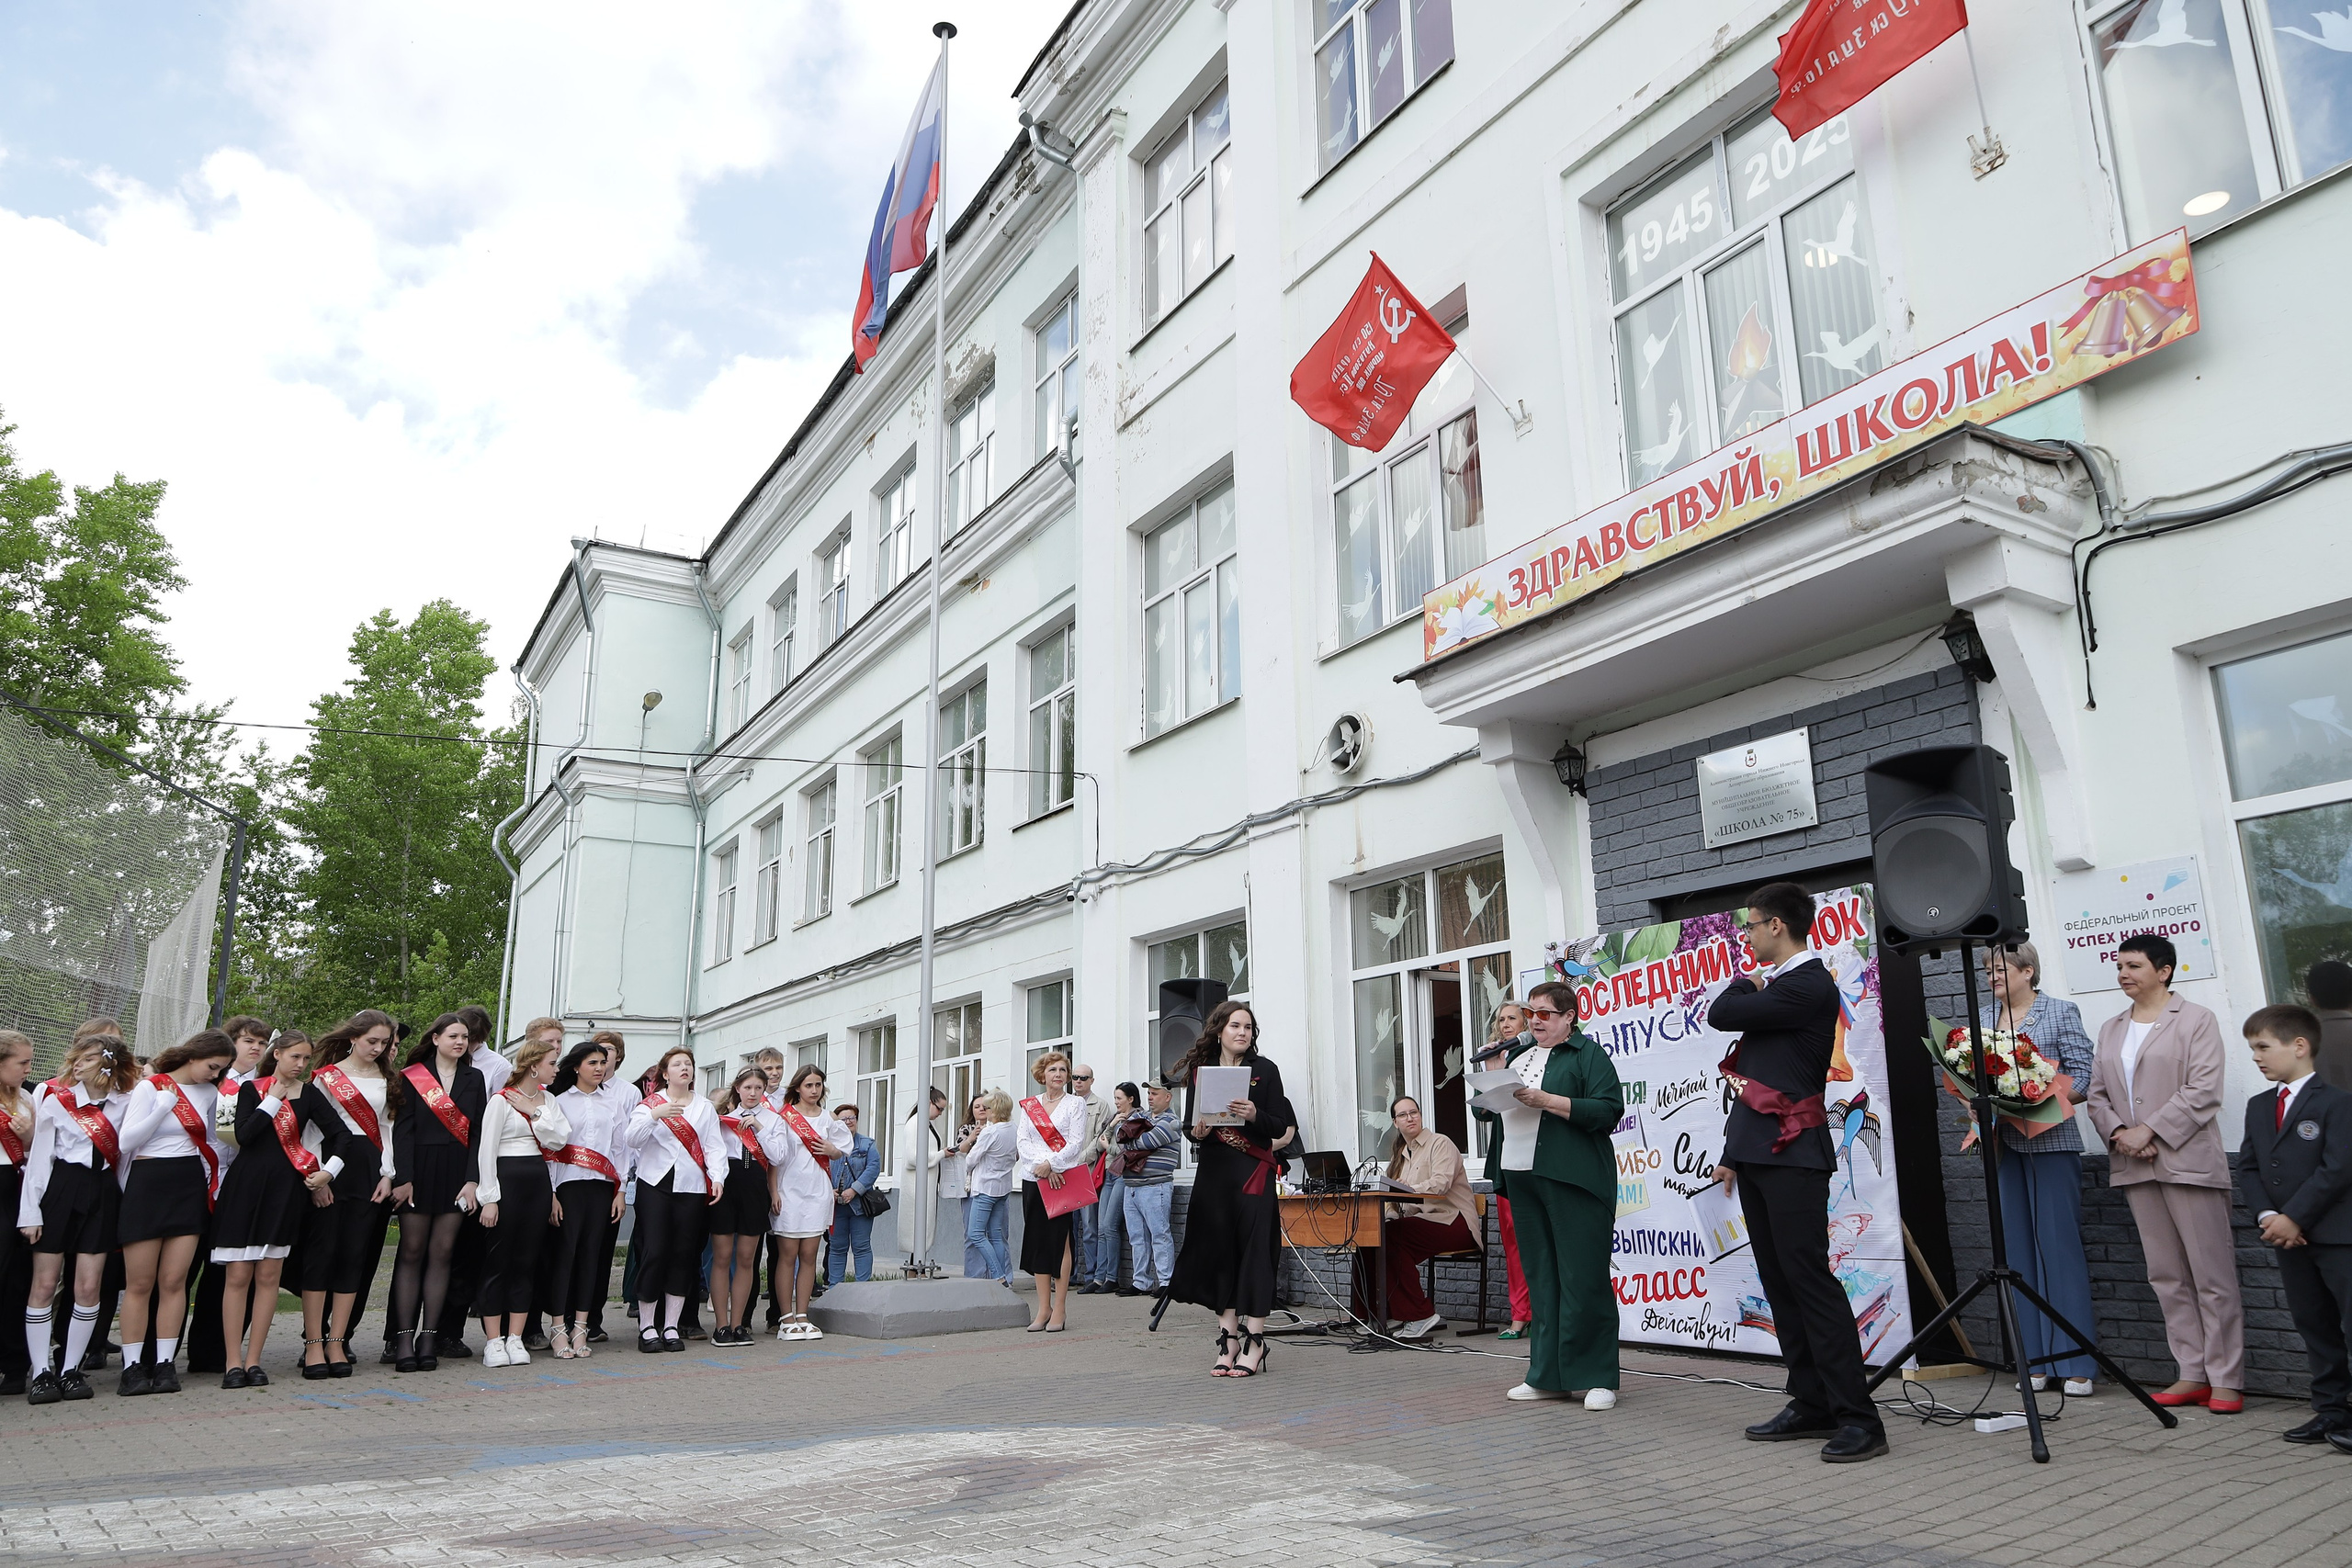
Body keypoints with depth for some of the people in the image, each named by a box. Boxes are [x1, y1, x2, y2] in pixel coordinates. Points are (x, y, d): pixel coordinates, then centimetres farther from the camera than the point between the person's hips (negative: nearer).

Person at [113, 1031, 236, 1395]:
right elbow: (127, 1140, -13)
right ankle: (132, 1366, 6)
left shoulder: (209, 1093, 10)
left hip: (190, 1187, 4)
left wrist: (212, 1182, 12)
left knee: (174, 1281, 1)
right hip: (148, 1184, -4)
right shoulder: (149, 1088, -4)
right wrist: (165, 1104, -17)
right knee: (140, 1283, 0)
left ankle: (164, 1364, 6)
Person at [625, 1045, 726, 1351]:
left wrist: (717, 1177, -9)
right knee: (655, 1253, -8)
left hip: (692, 1188, 3)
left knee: (684, 1255, 2)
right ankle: (646, 1327, 4)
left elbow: (714, 1146, 7)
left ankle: (671, 1326, 11)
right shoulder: (650, 1102, 6)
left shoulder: (705, 1107, 15)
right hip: (656, 1185, -3)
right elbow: (632, 1139, -9)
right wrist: (655, 1115, -26)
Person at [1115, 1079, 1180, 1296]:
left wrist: (1125, 1143, 1)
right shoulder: (1140, 1116, 20)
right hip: (1130, 1186, 8)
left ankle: (1166, 1281, -5)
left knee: (1159, 1234, -8)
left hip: (1155, 1187, -8)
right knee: (1138, 1236, 9)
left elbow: (1146, 1141, -15)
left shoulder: (1170, 1122, -5)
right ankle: (1141, 1283, 14)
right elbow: (1118, 1131, 11)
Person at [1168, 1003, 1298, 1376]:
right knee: (1218, 1251, 3)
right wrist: (1197, 1132, -11)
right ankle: (1228, 1339, 11)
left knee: (1253, 1251, -5)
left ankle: (1254, 1342, -1)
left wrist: (1255, 1115, -20)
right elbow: (1190, 1126, 11)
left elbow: (1282, 1127, -2)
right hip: (1213, 1173, 3)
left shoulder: (1264, 1070, 1)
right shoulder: (1200, 1071, 9)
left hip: (1253, 1173, -3)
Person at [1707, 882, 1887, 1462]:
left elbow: (1720, 1015, -15)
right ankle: (1812, 1404, 16)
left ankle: (1858, 1418, -6)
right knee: (1779, 1281, 10)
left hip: (1792, 1154, -10)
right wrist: (1733, 1150, 22)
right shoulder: (1774, 986, 19)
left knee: (1809, 1278, -10)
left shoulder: (1809, 986, -12)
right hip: (1758, 1153, 10)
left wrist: (1744, 984, 6)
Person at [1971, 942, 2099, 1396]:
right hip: (2002, 1142, 4)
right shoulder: (1983, 1018, 14)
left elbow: (2081, 1073, -4)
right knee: (2019, 1245, 5)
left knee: (2060, 1242, -5)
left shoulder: (2061, 1012, 3)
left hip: (2050, 1140, -4)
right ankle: (2036, 1359, 12)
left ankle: (2076, 1362, 0)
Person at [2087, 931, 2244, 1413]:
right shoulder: (2110, 1029, 17)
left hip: (2187, 1162, -6)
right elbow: (2097, 1094, 14)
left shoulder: (2197, 1020, -1)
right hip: (2135, 1168, 6)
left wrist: (2149, 1131, -15)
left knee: (2213, 1276, -2)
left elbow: (2202, 1092, -10)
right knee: (2166, 1277, 8)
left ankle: (2226, 1380, 4)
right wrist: (2118, 1132, -4)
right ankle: (2193, 1374, 15)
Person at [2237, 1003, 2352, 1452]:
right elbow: (2248, 1168, 9)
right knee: (2314, 1327, 12)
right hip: (2289, 1236, 7)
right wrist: (2267, 1216, -8)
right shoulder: (2258, 1107, 11)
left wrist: (2294, 1217, -17)